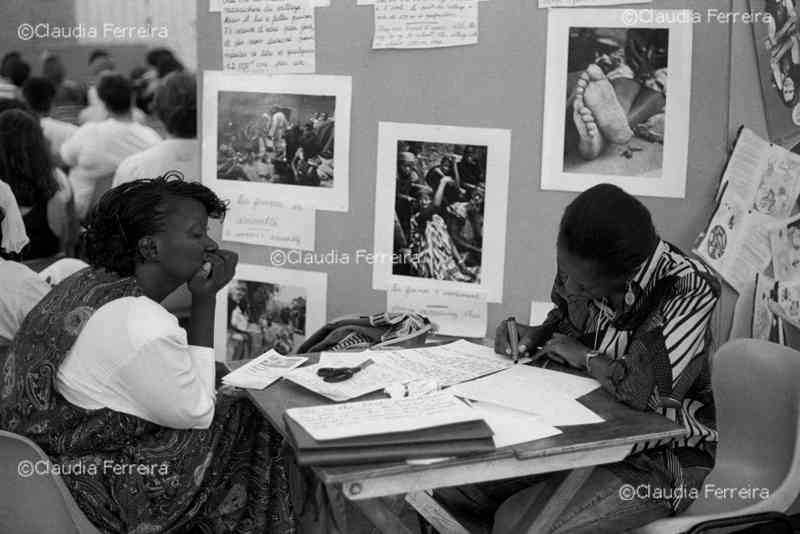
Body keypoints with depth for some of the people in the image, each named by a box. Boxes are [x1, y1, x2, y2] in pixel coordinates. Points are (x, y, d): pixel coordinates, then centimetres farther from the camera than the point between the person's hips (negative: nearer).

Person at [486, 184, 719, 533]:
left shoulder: (690, 291, -26)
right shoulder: (585, 270, -5)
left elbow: (645, 391, -36)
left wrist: (584, 356, -18)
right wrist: (533, 335, -4)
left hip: (668, 458, -7)